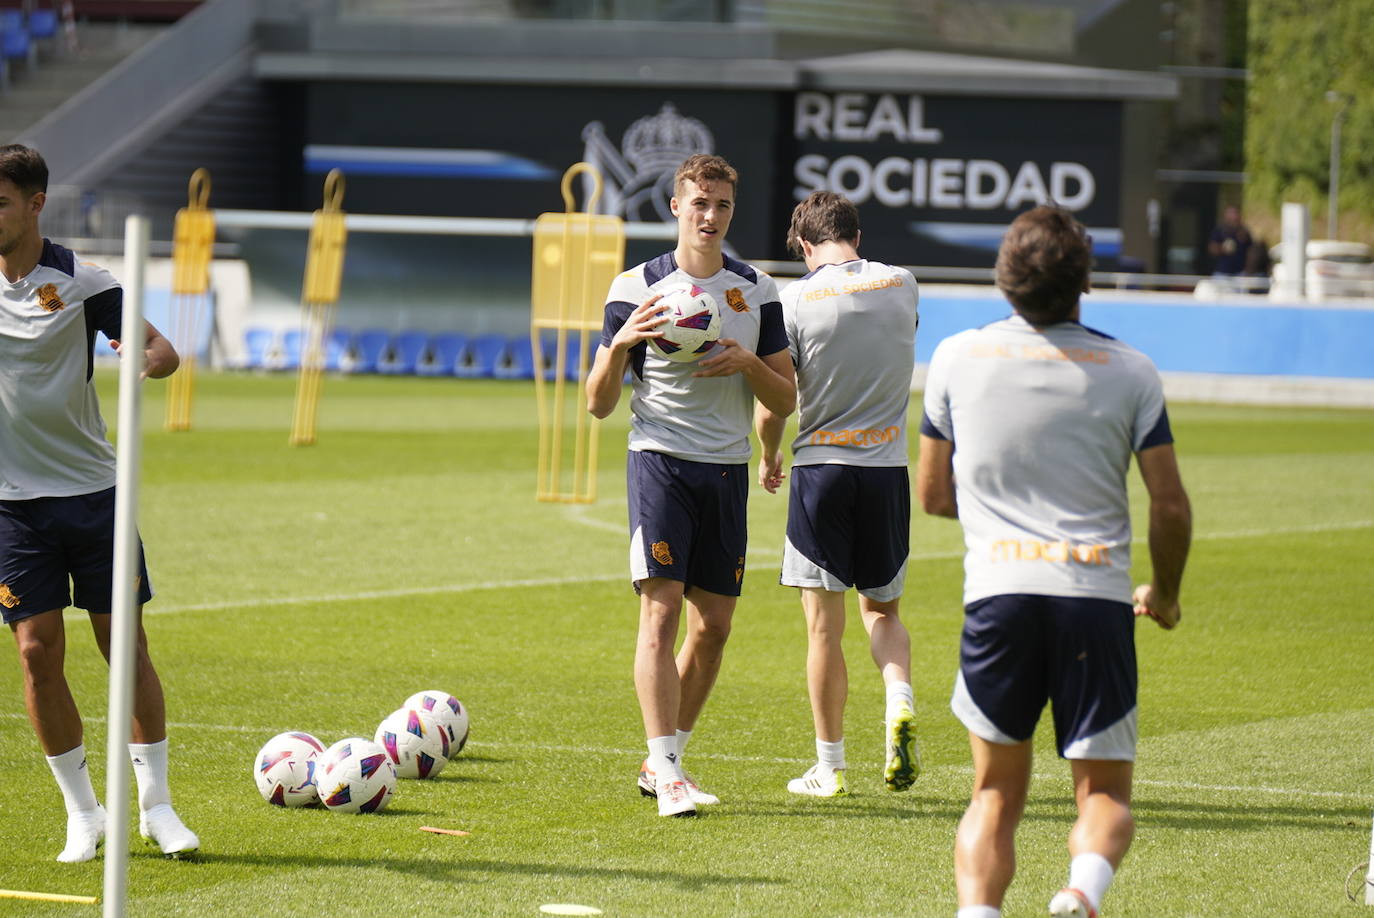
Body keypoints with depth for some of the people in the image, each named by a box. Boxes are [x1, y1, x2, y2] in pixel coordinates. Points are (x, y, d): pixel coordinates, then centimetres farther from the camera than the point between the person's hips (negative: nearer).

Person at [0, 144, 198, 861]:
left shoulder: (80, 283, -5)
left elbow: (163, 351, -6)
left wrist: (147, 358, -28)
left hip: (91, 491, -1)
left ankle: (156, 804, 12)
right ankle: (82, 812, 9)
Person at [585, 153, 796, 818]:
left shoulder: (758, 291, 9)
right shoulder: (636, 288, 0)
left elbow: (785, 400, 10)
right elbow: (599, 403, 0)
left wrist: (748, 363, -9)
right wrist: (618, 346, -19)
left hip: (727, 468, 4)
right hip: (660, 458, -4)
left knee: (713, 625, 6)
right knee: (662, 609, -15)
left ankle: (661, 760, 21)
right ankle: (668, 775, -17)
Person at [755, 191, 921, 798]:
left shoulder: (796, 299, -9)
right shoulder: (902, 285, 3)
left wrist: (769, 458, 11)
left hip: (820, 468, -3)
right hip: (888, 464, 3)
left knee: (824, 626, 3)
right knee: (881, 608, 17)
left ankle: (829, 767, 6)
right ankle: (900, 703, -10)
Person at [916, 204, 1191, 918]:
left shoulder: (958, 358, 6)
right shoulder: (1130, 371, 3)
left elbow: (931, 494, 15)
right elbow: (1171, 507, 3)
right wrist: (1165, 594, 21)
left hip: (997, 591, 1)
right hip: (1098, 593, -1)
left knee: (997, 792, 13)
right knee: (1105, 792, 8)